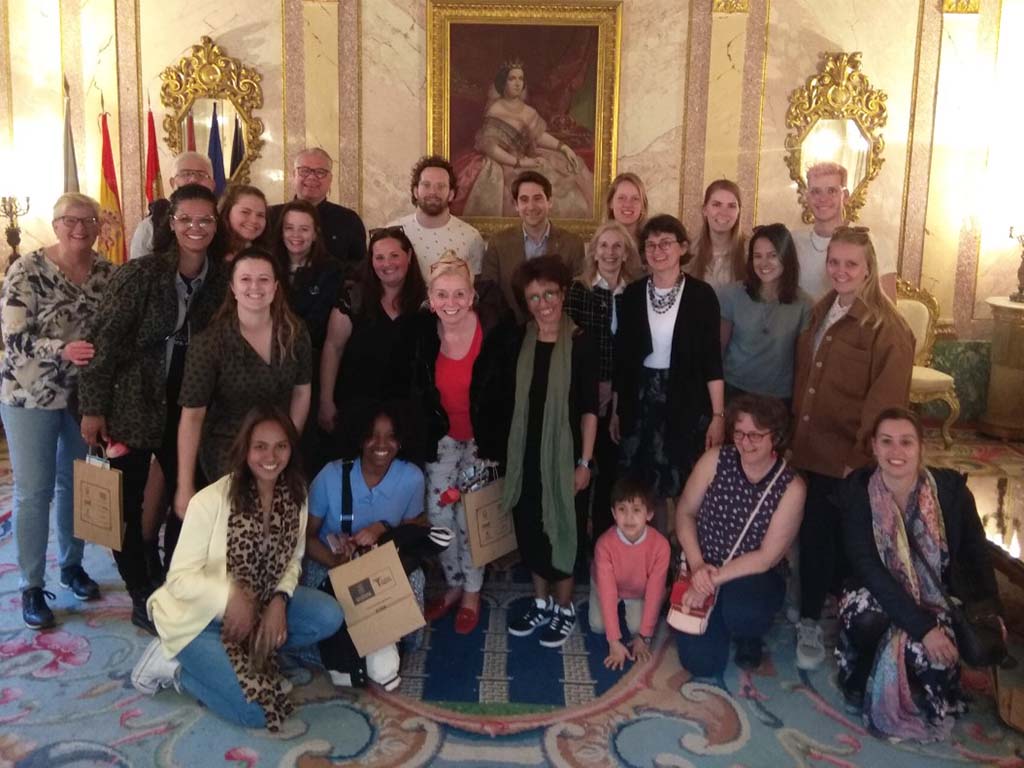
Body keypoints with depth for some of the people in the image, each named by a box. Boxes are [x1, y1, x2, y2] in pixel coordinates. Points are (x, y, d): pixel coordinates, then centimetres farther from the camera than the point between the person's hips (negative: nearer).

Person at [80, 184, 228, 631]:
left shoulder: (221, 279, 0)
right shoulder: (139, 274, -13)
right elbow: (105, 342, -12)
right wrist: (94, 409, -13)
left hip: (186, 409, 4)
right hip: (132, 406, -4)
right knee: (127, 505, 6)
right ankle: (143, 599, 23)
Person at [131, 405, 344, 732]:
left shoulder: (294, 496, -6)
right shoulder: (211, 500, -22)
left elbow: (292, 561, 5)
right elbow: (179, 577, -18)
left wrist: (280, 600, -15)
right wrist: (229, 596, -35)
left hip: (261, 605, 6)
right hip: (201, 617, -6)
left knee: (329, 616, -16)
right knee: (257, 712, -17)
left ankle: (252, 654, 0)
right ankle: (177, 667, 4)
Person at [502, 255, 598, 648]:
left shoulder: (580, 344, -11)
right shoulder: (521, 341, 1)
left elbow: (589, 408, -9)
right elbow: (515, 400, 7)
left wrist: (585, 461, -11)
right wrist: (510, 450, 8)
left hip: (563, 450, -4)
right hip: (526, 451, 4)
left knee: (560, 527, 7)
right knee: (529, 528, 13)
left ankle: (565, 608, 26)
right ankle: (541, 602, 32)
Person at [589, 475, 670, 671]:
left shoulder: (660, 545, -35)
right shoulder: (605, 544, -36)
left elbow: (654, 592, -25)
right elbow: (607, 593, -32)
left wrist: (644, 637, -21)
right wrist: (614, 641, -32)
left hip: (640, 591, 0)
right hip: (609, 586, 0)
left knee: (636, 628, -15)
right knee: (597, 626, -10)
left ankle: (631, 606, 17)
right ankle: (622, 606, 20)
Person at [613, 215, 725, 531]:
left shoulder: (701, 294, -6)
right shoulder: (632, 294, 2)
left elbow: (711, 358, -6)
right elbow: (622, 356, 6)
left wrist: (718, 414, -10)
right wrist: (616, 409, 7)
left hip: (688, 401, -2)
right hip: (642, 400, 3)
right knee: (647, 487, 10)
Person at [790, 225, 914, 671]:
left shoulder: (886, 328, -13)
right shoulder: (821, 313, 11)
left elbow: (886, 401, -15)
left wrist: (860, 457, -15)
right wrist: (795, 431, 13)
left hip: (846, 459, -6)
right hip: (810, 450, 6)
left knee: (822, 537, 0)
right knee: (815, 535, 14)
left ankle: (810, 622, 16)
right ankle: (813, 616, 30)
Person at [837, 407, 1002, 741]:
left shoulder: (951, 489, -12)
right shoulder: (858, 490, -16)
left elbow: (977, 554, 2)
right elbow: (867, 566, -22)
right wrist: (922, 626, -29)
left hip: (939, 597, 1)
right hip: (880, 592, -1)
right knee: (867, 621, -34)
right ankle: (870, 687, -1)